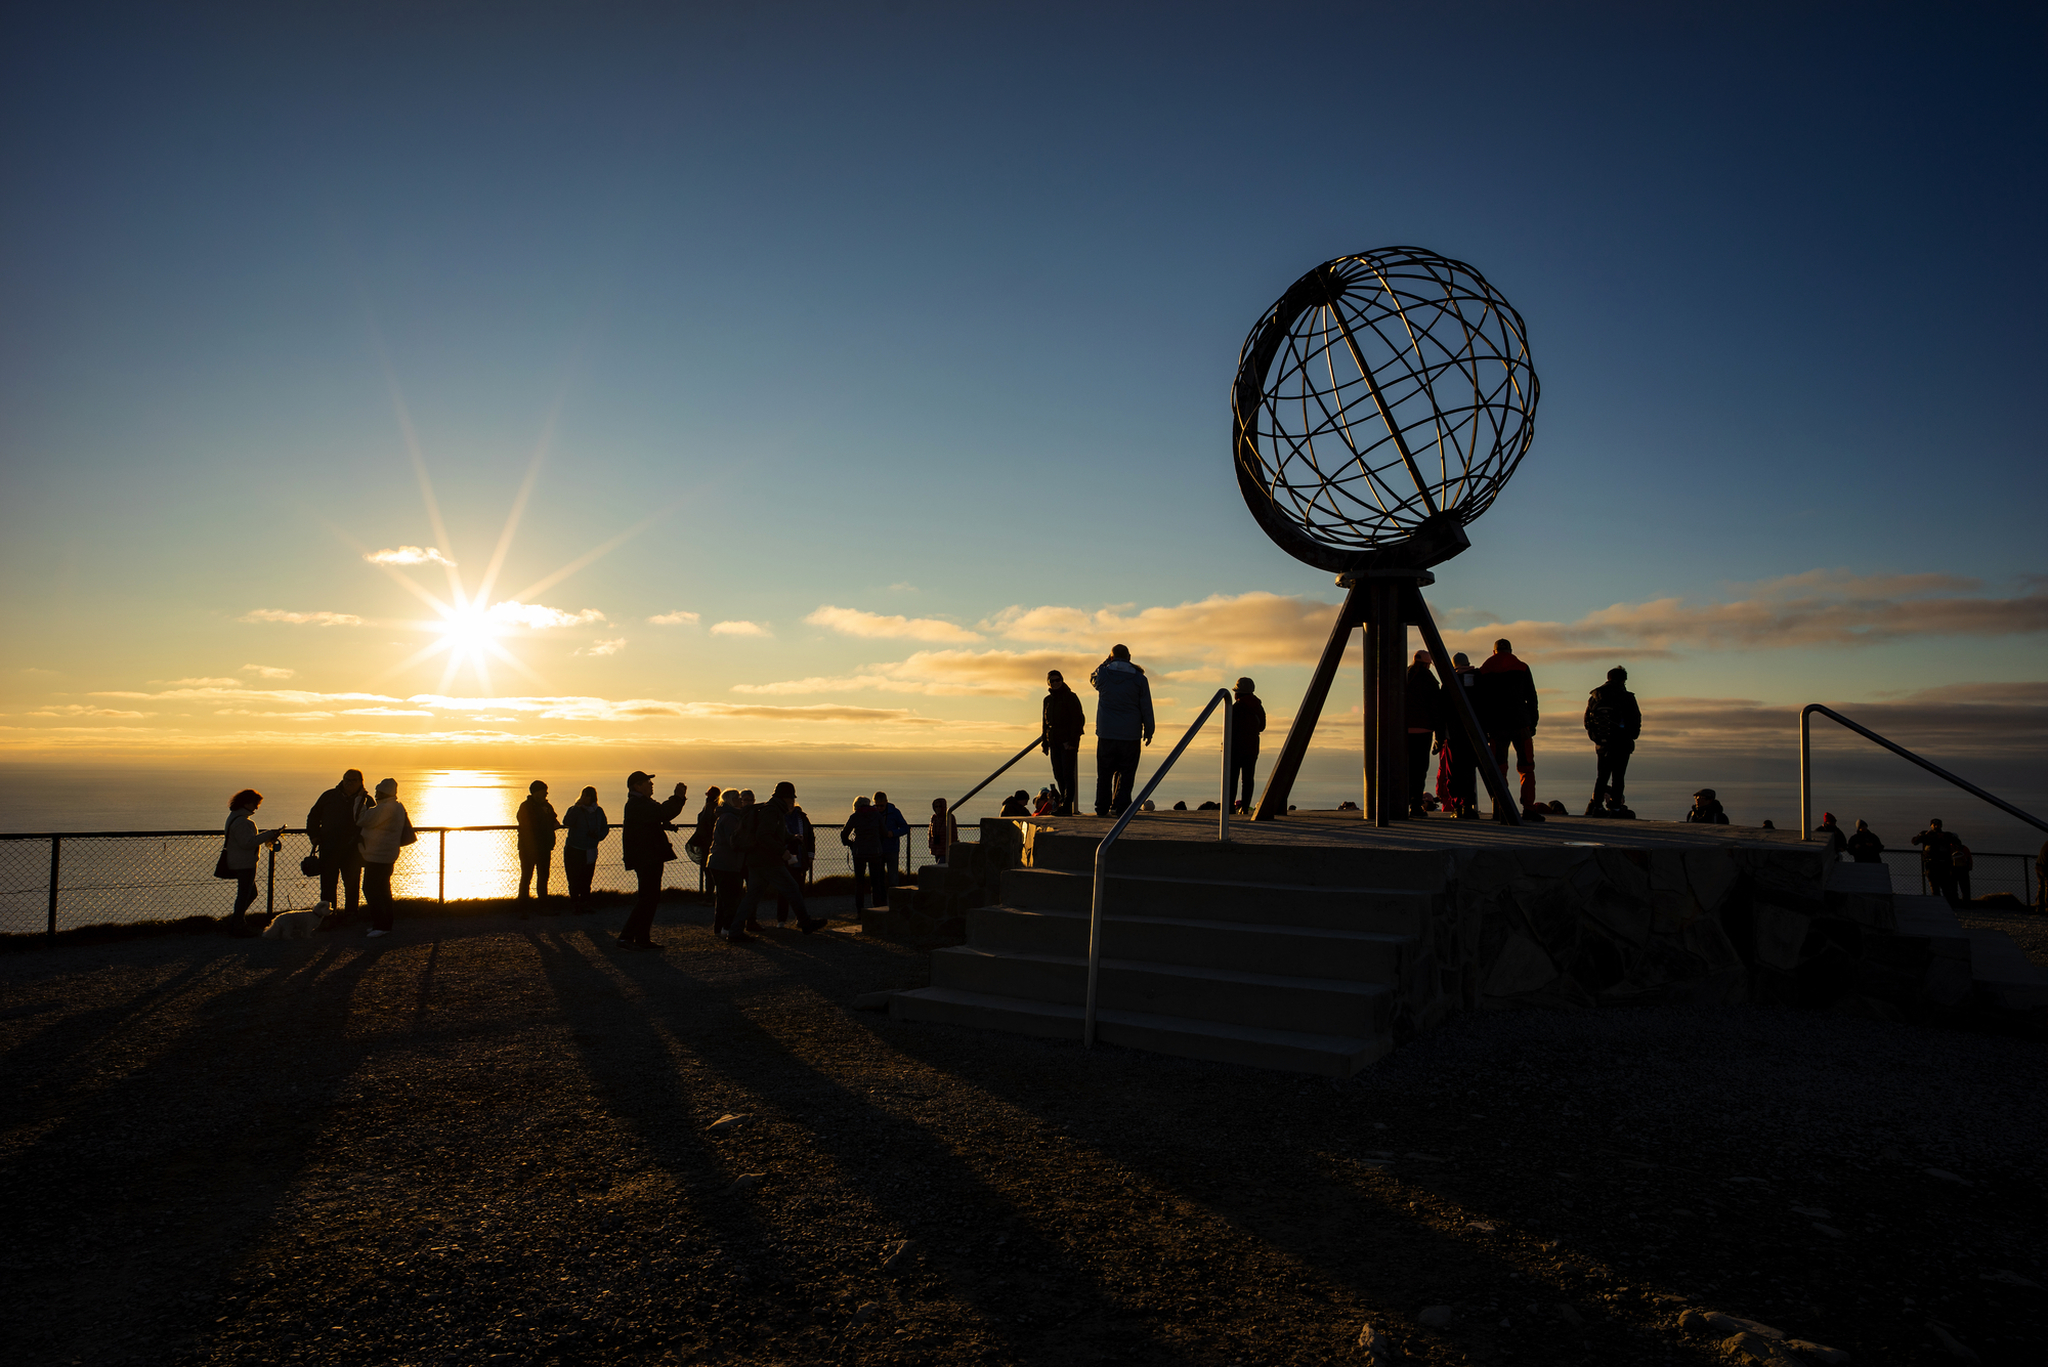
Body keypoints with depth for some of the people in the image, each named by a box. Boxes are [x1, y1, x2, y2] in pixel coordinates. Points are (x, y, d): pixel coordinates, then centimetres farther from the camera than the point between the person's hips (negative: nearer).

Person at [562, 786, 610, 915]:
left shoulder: (598, 811, 7)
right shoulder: (575, 810, -4)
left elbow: (605, 828, 16)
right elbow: (567, 823, -23)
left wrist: (598, 836, -5)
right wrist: (577, 806, -27)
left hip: (590, 852, 4)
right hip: (574, 851, -4)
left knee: (587, 879, 8)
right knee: (575, 879, -5)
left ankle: (584, 903, 18)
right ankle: (575, 903, 2)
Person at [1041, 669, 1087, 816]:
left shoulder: (1070, 697, -5)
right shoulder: (1047, 700, 15)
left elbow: (1078, 720, -10)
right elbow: (1045, 723, 21)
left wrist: (1072, 741, -17)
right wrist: (1044, 742, 14)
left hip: (1068, 743, -7)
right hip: (1054, 743, 7)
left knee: (1067, 774, -12)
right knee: (1058, 775, 8)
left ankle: (1066, 806, -17)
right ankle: (1065, 807, 14)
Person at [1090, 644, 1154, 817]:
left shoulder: (1103, 674, -1)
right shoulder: (1139, 678, -1)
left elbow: (1092, 679, 25)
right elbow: (1146, 708, 2)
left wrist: (1106, 662, 19)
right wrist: (1148, 731, 11)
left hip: (1106, 733, 1)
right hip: (1130, 735, -1)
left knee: (1104, 773, 9)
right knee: (1126, 774, 3)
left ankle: (1102, 808, 9)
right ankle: (1119, 806, -4)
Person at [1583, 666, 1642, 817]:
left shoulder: (1594, 696, 7)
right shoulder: (1626, 697, -7)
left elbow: (1587, 719, 10)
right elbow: (1635, 719, -4)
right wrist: (1631, 735, 10)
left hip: (1601, 744, 4)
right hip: (1621, 743, -4)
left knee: (1602, 776, 11)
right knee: (1618, 776, 0)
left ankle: (1596, 805, 5)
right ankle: (1615, 807, -4)